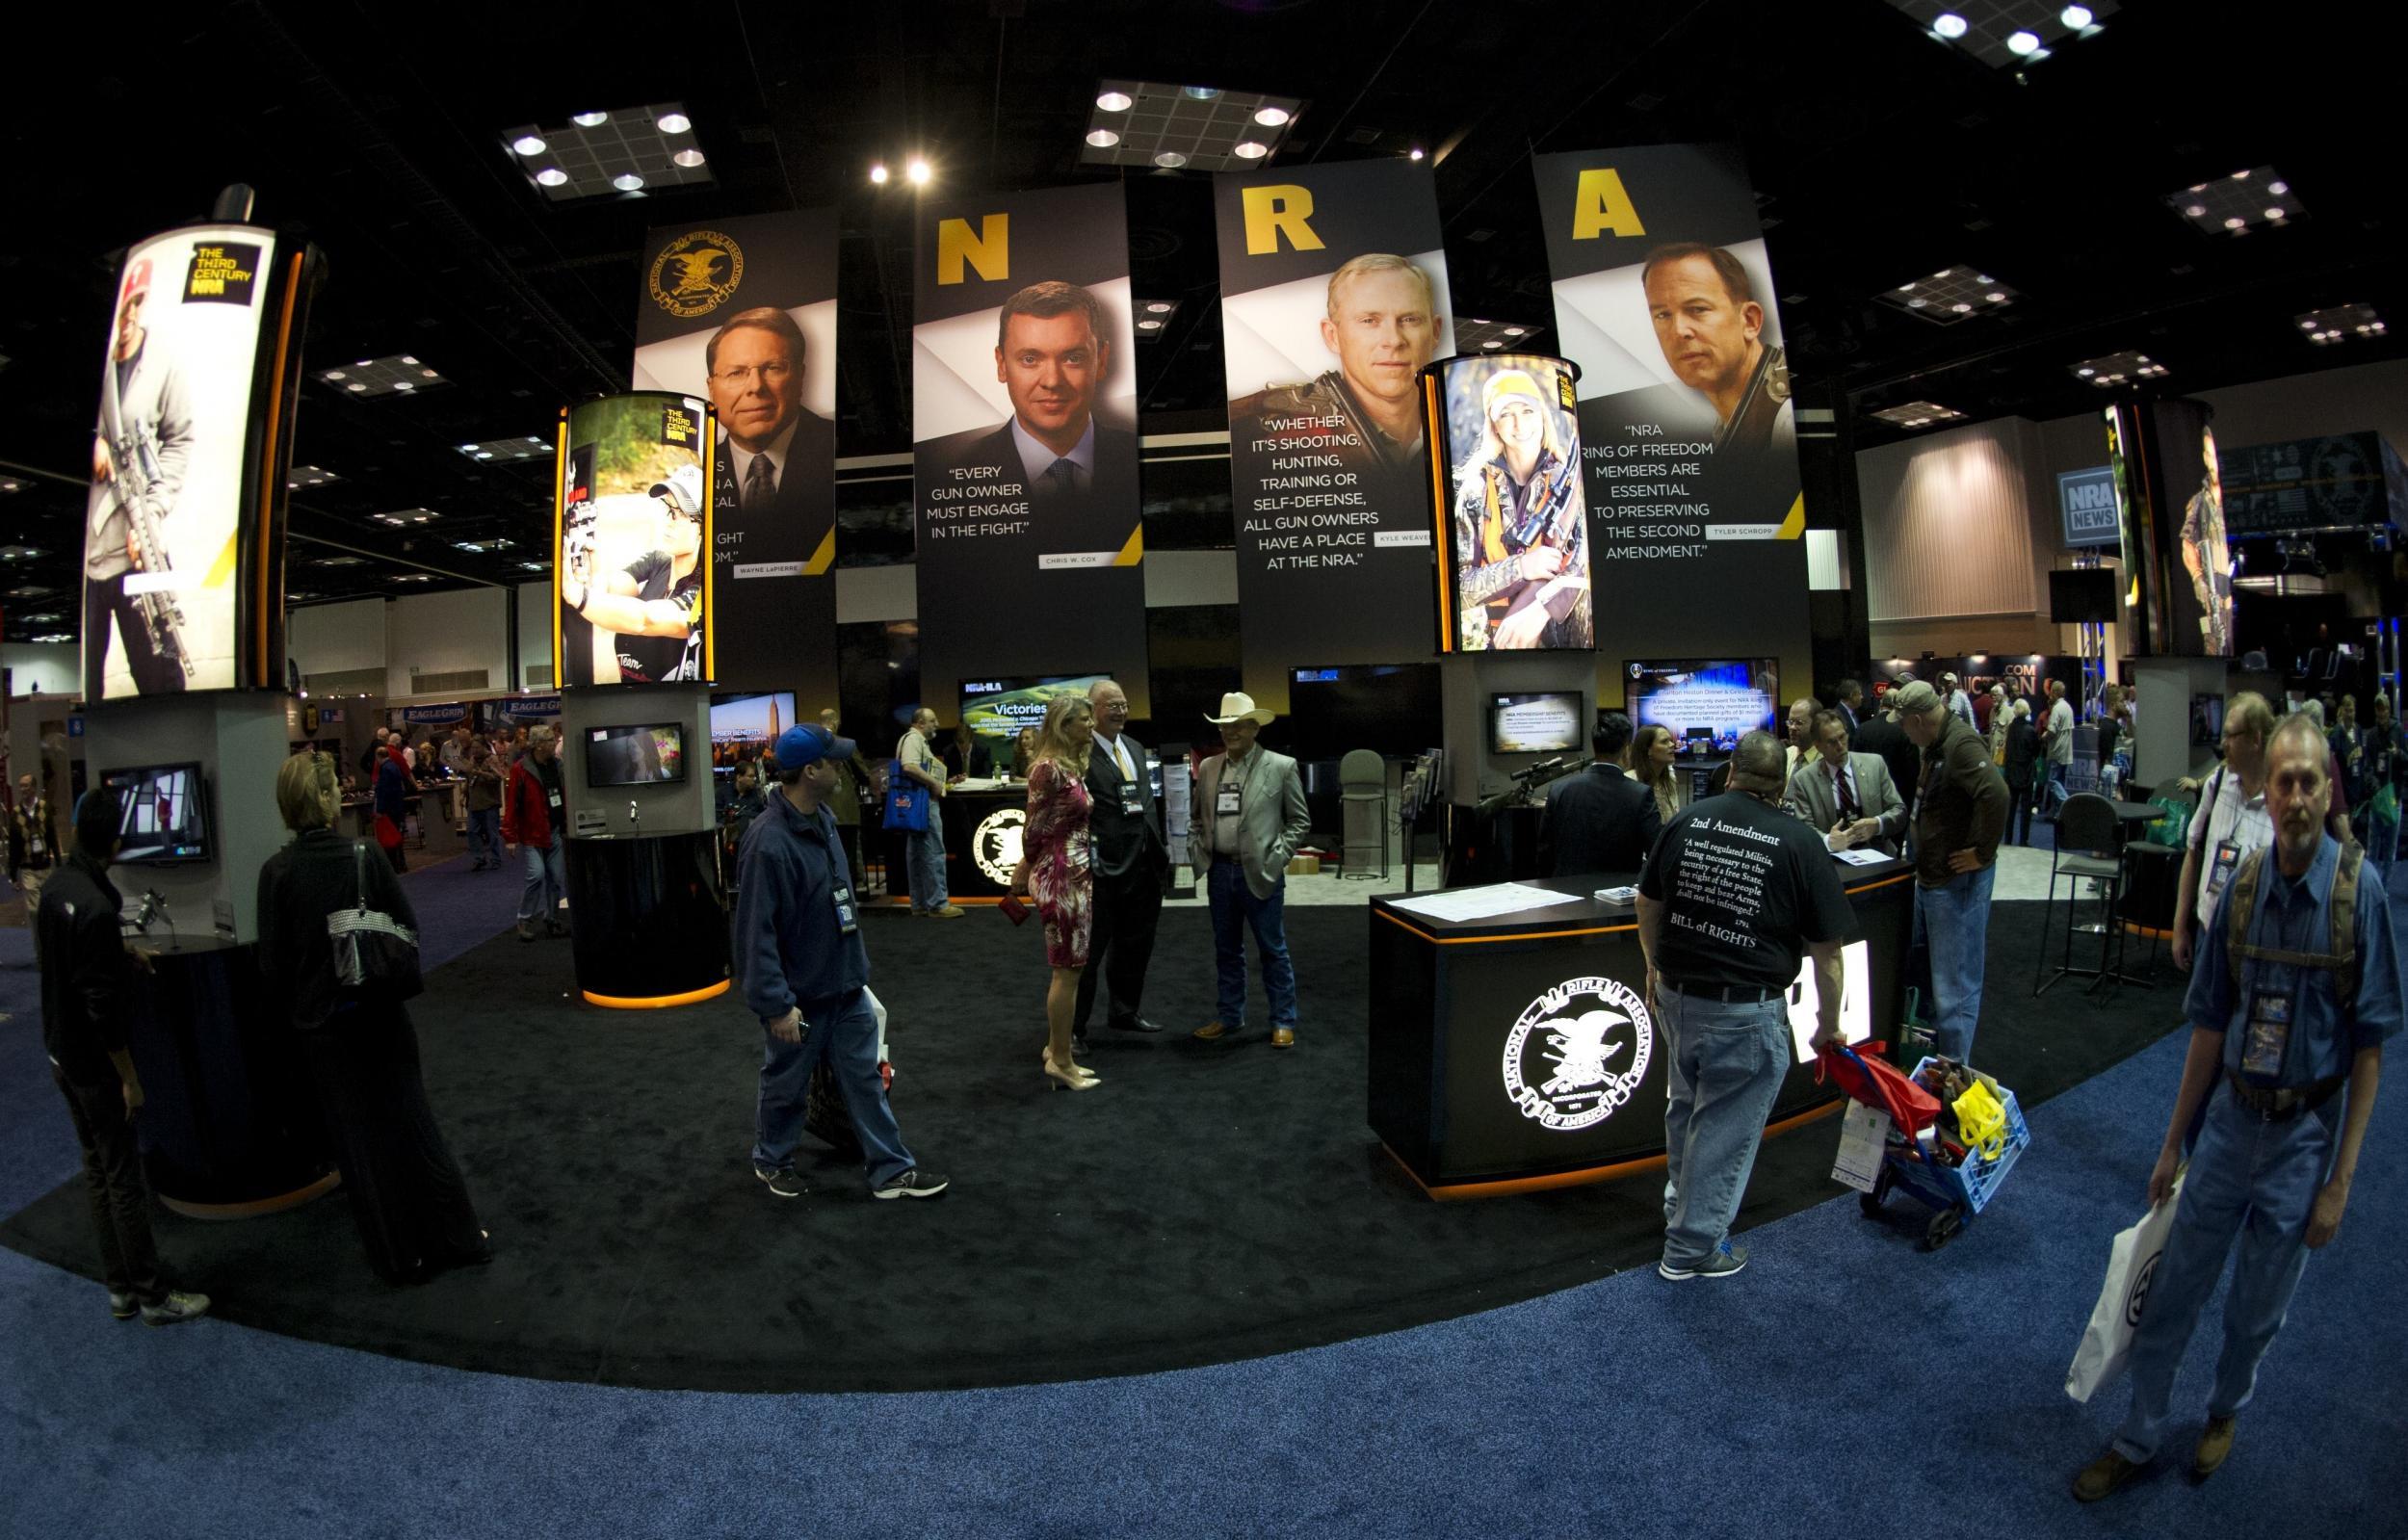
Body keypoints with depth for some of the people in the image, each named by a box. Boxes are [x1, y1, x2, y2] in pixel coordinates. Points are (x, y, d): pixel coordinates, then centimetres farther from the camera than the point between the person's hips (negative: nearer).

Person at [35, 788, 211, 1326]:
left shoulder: (54, 887, 0)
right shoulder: (97, 908, -27)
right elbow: (104, 1007, -24)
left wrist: (120, 954, 15)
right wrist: (129, 1076, -16)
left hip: (61, 1054, 9)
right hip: (95, 1062, -9)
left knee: (97, 1169, 17)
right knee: (125, 1178, 2)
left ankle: (120, 1288, 27)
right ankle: (153, 1295, 13)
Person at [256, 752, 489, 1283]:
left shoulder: (277, 872, -11)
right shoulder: (364, 857, -11)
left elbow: (272, 959, -5)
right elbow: (408, 930, -7)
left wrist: (291, 1009, 11)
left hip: (321, 1021, 0)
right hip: (381, 1013, 0)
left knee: (359, 1140, 12)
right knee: (411, 1124, 13)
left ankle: (400, 1256, 21)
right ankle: (458, 1238, 20)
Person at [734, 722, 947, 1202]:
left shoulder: (822, 818, 1)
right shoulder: (768, 842, -27)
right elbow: (756, 931, -26)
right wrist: (777, 1005, -23)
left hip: (846, 987, 8)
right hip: (800, 997, -7)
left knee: (866, 1080, 14)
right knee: (786, 1088, 15)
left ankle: (892, 1170, 23)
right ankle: (771, 1162, 38)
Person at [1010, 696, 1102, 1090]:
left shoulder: (1073, 767, 13)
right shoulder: (1049, 768, -16)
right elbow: (1034, 829, -10)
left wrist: (1026, 870, 16)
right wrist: (1025, 868, 5)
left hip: (1078, 875, 9)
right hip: (1061, 876, -9)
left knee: (1069, 969, 15)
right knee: (1067, 970, -2)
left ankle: (1058, 1049, 25)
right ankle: (1060, 1061, 7)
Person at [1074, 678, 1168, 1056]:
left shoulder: (1135, 748, 13)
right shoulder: (1079, 752, -14)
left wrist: (1160, 845, 13)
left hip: (1143, 867, 8)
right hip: (1105, 868, -8)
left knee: (1135, 945, 20)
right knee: (1089, 950, 2)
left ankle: (1123, 1011, 37)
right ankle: (1073, 1027, 14)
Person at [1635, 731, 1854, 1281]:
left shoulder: (1686, 821, 0)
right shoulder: (1799, 843, -9)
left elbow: (1647, 905, 8)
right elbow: (1826, 950, -5)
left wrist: (1655, 970, 22)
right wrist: (1829, 1024, 8)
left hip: (1676, 996, 5)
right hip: (1745, 1012, -4)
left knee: (1686, 1107, 26)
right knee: (1725, 1129, 10)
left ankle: (1681, 1206, 46)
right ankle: (1691, 1249, 21)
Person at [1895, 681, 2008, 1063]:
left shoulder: (1961, 743, -21)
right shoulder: (1937, 744, 11)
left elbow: (1996, 794, -35)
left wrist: (1982, 853, -25)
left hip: (1957, 881, -11)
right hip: (1931, 875, 11)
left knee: (1954, 984, -1)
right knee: (1927, 972, 22)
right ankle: (1934, 1053, 37)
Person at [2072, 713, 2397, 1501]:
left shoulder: (2359, 889, -14)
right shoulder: (2244, 882, -4)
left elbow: (2370, 1046, -10)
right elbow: (2210, 1024, 4)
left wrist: (2341, 1179, -10)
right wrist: (2173, 1142, 8)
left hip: (2304, 1132, -2)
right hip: (2229, 1118, 3)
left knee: (2258, 1309, 16)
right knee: (2174, 1288, 11)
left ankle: (2224, 1412, 43)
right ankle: (2138, 1437, 28)